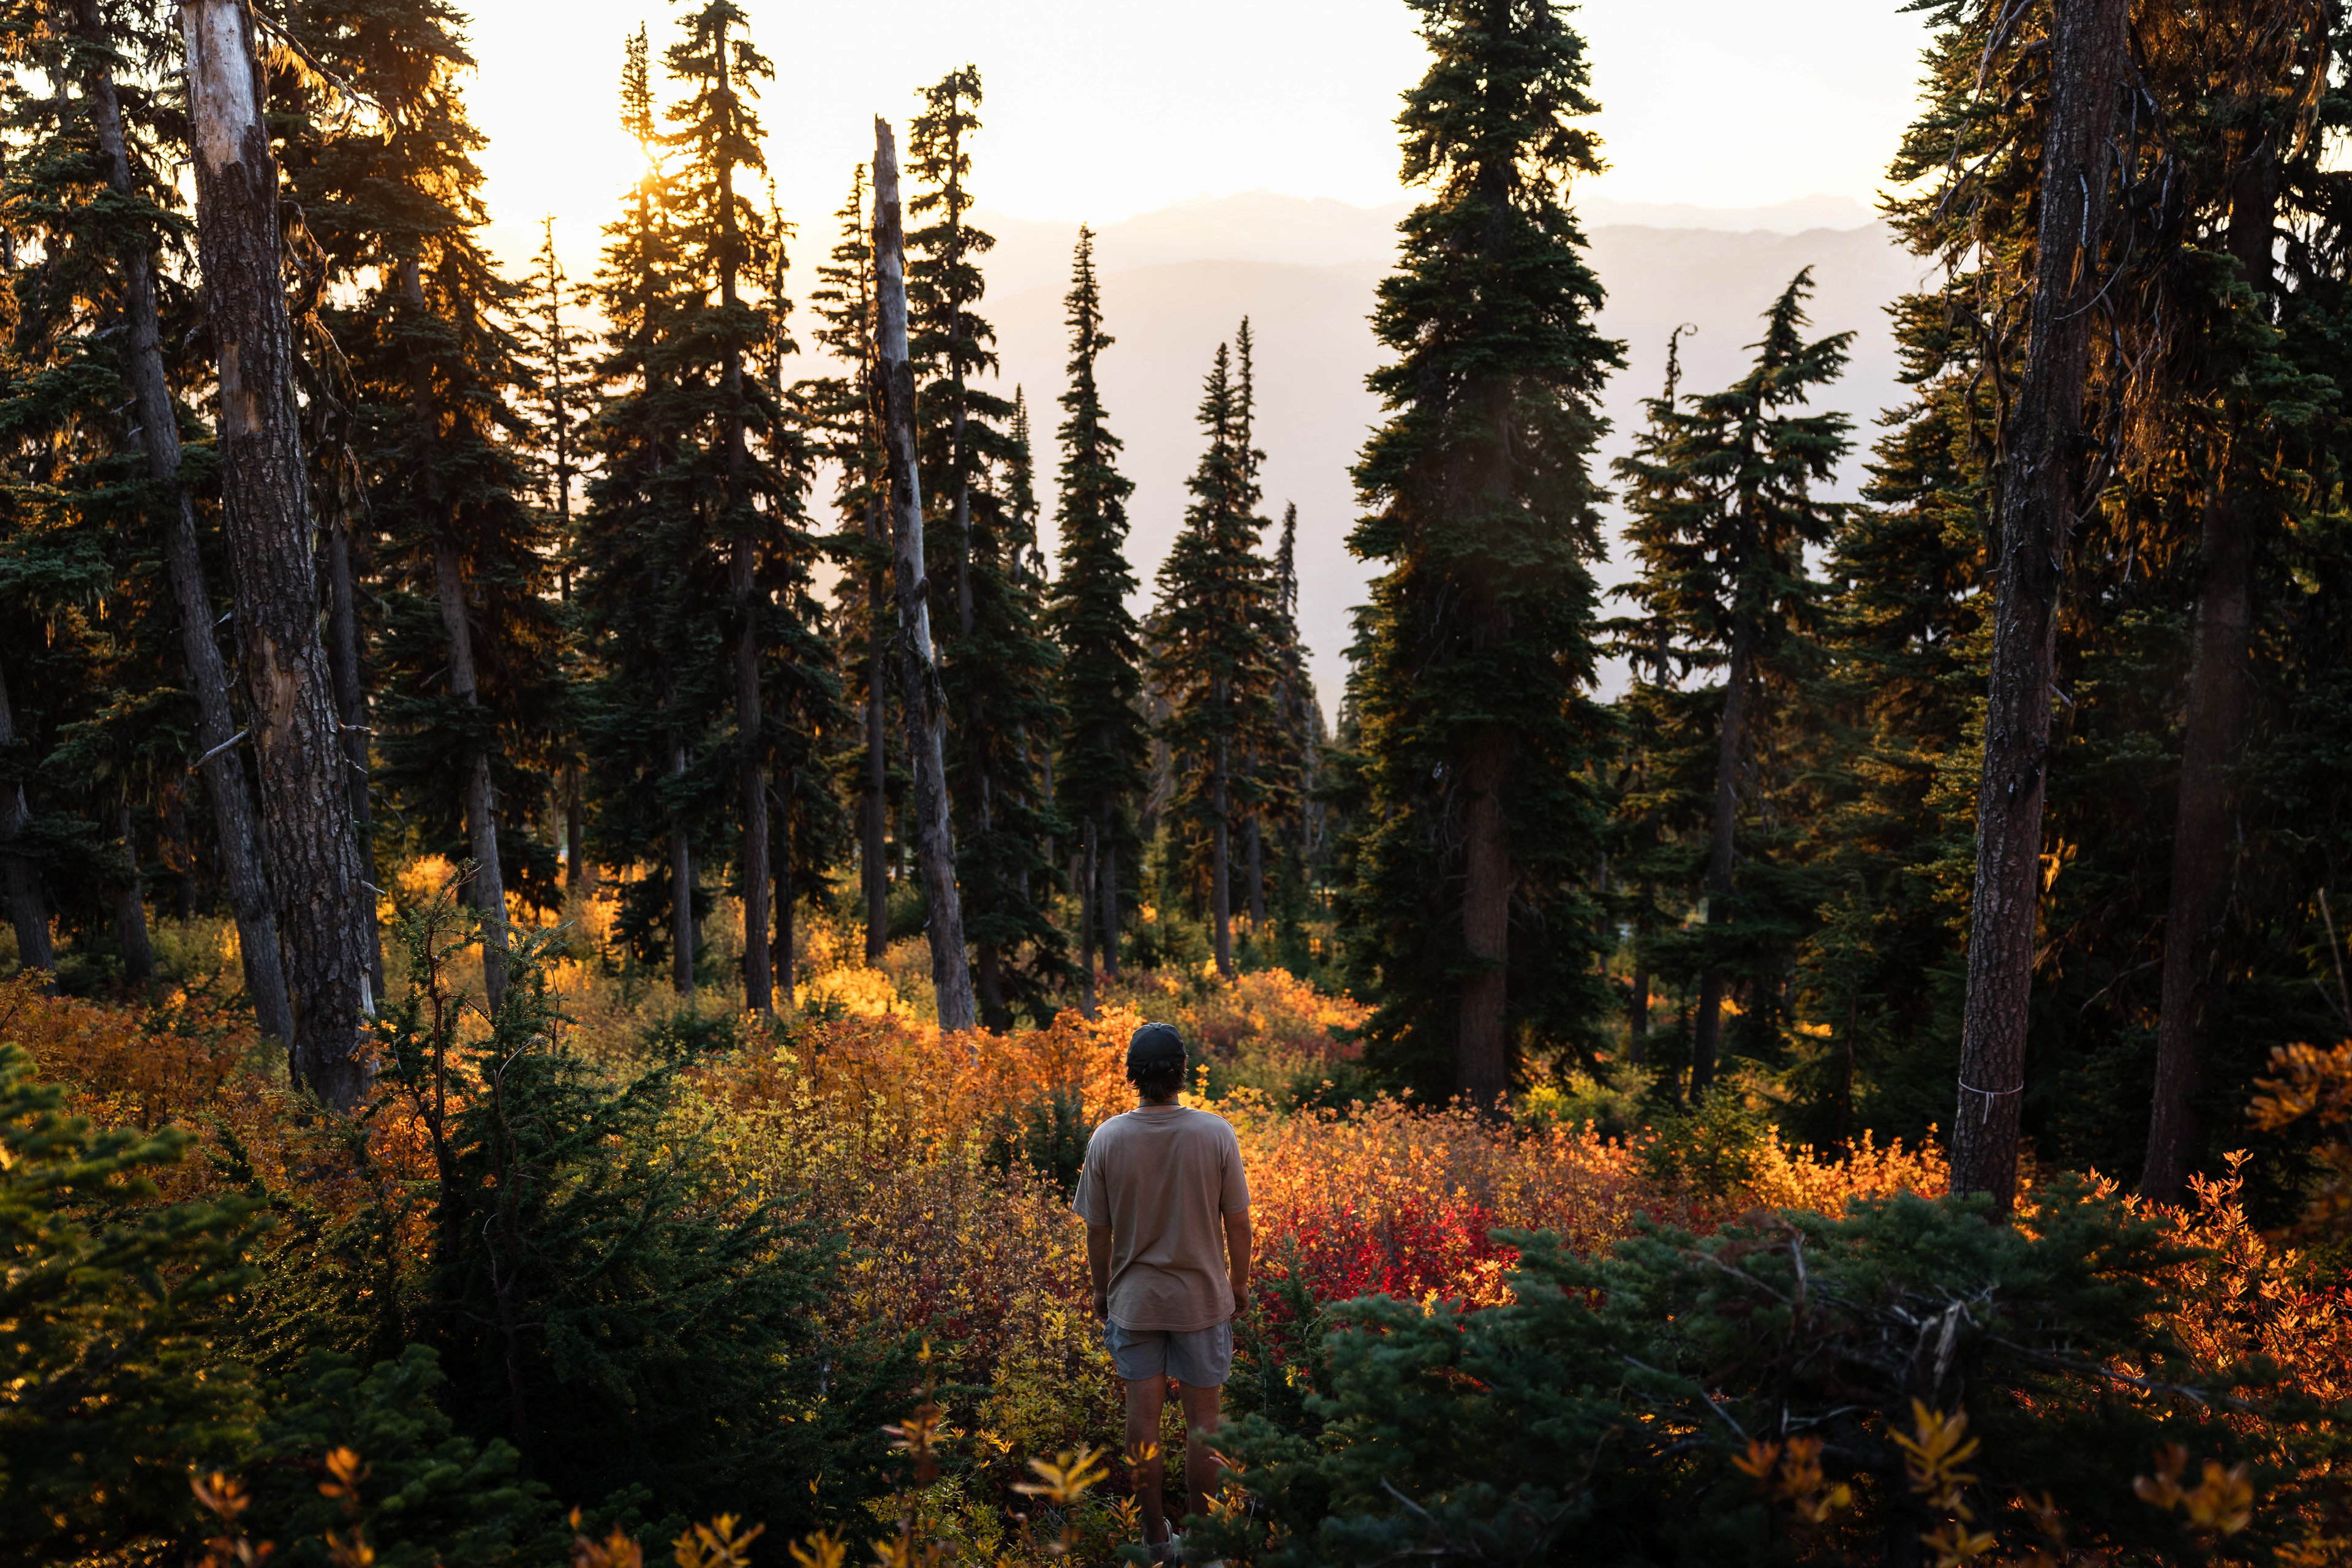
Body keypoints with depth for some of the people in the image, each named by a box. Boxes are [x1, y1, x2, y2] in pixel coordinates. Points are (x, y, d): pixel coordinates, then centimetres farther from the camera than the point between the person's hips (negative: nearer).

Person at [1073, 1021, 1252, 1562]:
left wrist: (1102, 1290, 12)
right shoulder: (1216, 1134, -13)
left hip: (1134, 1300, 1)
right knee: (1202, 1420, 10)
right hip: (1202, 1299, -1)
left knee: (1143, 1417, 10)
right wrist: (1239, 1282, 10)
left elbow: (1098, 1231, -3)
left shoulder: (1107, 1139, -11)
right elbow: (1237, 1221, -6)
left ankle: (1156, 1538, 21)